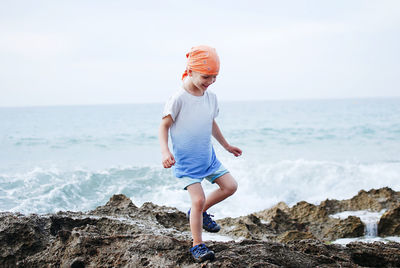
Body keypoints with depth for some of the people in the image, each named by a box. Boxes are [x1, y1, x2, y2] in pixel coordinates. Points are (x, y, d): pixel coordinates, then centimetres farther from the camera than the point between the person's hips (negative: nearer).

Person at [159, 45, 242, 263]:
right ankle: (197, 245, 4)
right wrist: (165, 151, -28)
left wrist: (226, 146, 26)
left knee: (230, 186, 3)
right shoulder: (178, 99, -19)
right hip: (185, 162, -7)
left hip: (208, 157, 7)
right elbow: (164, 126, -13)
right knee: (198, 199, -13)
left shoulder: (211, 97, 2)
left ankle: (200, 212, 24)